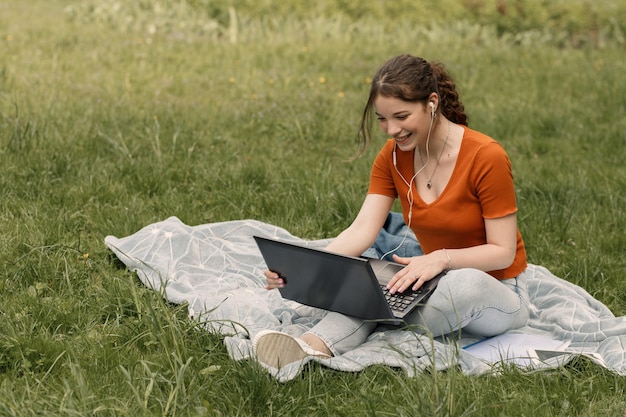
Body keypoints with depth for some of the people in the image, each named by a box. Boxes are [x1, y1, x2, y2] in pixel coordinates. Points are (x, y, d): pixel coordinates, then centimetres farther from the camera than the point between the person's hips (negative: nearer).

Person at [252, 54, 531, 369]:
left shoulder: (486, 157, -19)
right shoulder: (393, 157, -3)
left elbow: (503, 252, -17)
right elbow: (362, 230, -12)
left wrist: (442, 258, -34)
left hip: (496, 294, -4)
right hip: (439, 284, 5)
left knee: (466, 283, -40)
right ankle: (312, 346, -52)